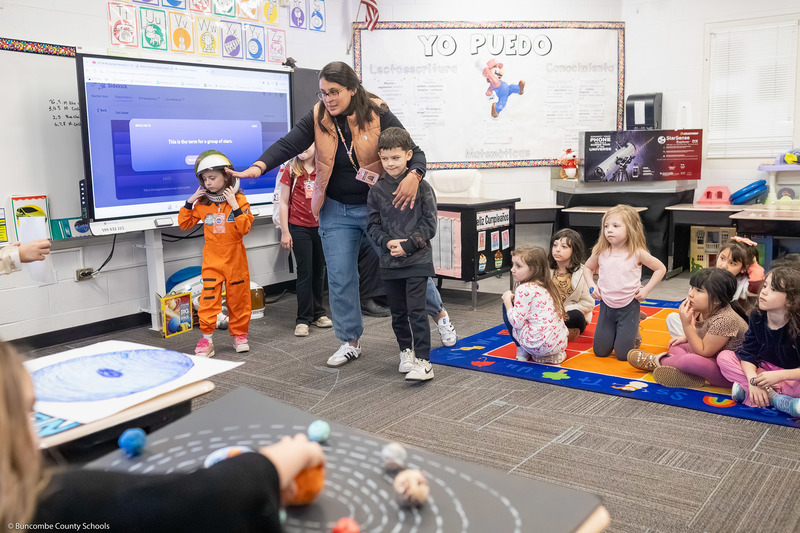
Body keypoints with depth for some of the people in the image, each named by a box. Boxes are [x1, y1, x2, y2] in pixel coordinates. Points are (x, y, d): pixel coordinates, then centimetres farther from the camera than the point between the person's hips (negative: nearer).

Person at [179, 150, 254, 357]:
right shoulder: (202, 202, 3)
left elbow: (245, 228, -14)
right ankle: (206, 339, 3)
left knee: (238, 297, 8)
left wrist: (235, 206, -22)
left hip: (234, 257, -2)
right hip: (212, 258, 2)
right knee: (208, 297, -4)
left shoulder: (239, 199, -6)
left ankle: (239, 334, 23)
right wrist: (189, 203, -2)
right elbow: (184, 224, 10)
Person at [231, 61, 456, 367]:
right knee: (340, 278, 4)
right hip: (337, 211, 3)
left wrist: (414, 175, -34)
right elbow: (287, 145, -14)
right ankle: (350, 342, 21)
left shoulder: (378, 115, -11)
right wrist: (258, 167, -33)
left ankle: (438, 313, 31)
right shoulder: (317, 119, -4)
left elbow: (414, 151, -12)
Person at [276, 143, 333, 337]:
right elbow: (284, 202, -2)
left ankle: (318, 314, 24)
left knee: (319, 271, 11)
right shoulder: (290, 170, -3)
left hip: (321, 227, 3)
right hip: (299, 228, -3)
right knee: (305, 272, -2)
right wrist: (285, 232, -6)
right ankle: (303, 319, 7)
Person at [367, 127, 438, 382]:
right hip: (389, 261, 4)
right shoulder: (377, 190, 4)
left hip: (417, 259, -4)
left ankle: (423, 361, -4)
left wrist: (407, 245, -14)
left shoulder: (420, 186, -4)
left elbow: (429, 223, -6)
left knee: (416, 310, -8)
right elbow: (373, 225, 6)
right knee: (398, 312, 14)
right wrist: (388, 242, -11)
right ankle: (406, 351, 33)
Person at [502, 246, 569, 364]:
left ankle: (522, 352, 11)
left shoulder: (524, 289, -12)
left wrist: (507, 299, -1)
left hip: (540, 344, -8)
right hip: (560, 343, 8)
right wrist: (515, 299, 16)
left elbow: (516, 322, -15)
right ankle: (553, 355, 16)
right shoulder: (545, 286, 15)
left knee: (507, 307, 6)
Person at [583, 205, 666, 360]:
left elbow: (661, 268, 0)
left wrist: (646, 289, -7)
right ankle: (614, 332, 37)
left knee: (623, 354, -3)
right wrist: (592, 286, -1)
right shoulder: (601, 252, -6)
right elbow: (587, 267, 14)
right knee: (600, 351, 8)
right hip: (606, 305, 3)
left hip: (628, 307, -3)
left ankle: (634, 333, 28)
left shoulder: (637, 253, -12)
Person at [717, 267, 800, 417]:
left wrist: (779, 375, -36)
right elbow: (748, 352, -11)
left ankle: (746, 390, -25)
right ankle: (775, 398, -24)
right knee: (724, 357, -15)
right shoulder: (757, 317, -7)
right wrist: (753, 380, -29)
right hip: (764, 370, 6)